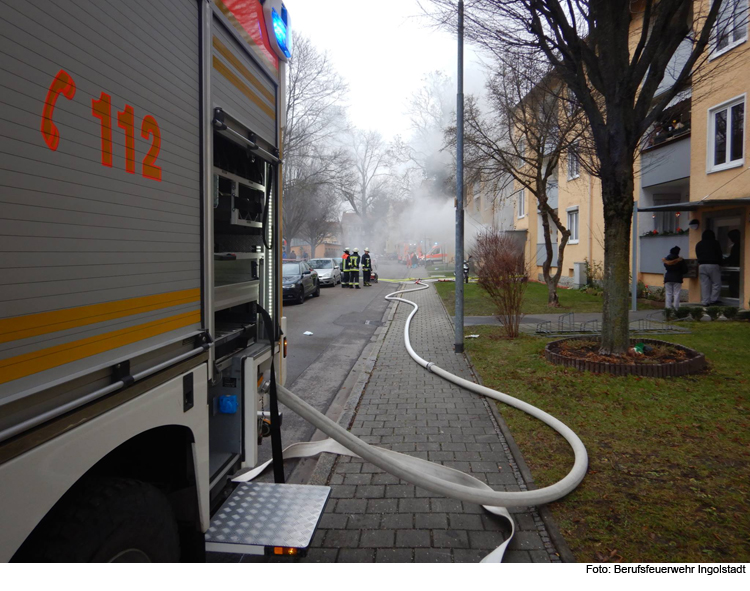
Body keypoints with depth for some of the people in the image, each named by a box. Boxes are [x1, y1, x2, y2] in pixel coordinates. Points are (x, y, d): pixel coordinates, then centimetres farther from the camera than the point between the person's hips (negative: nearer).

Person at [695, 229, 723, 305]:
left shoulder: (698, 244, 14)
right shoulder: (715, 243, 2)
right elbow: (720, 255, 4)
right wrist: (719, 263, 16)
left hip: (702, 265, 4)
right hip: (713, 265, -4)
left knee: (704, 284, 3)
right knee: (716, 283, 2)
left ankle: (705, 301, 0)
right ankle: (714, 300, -5)